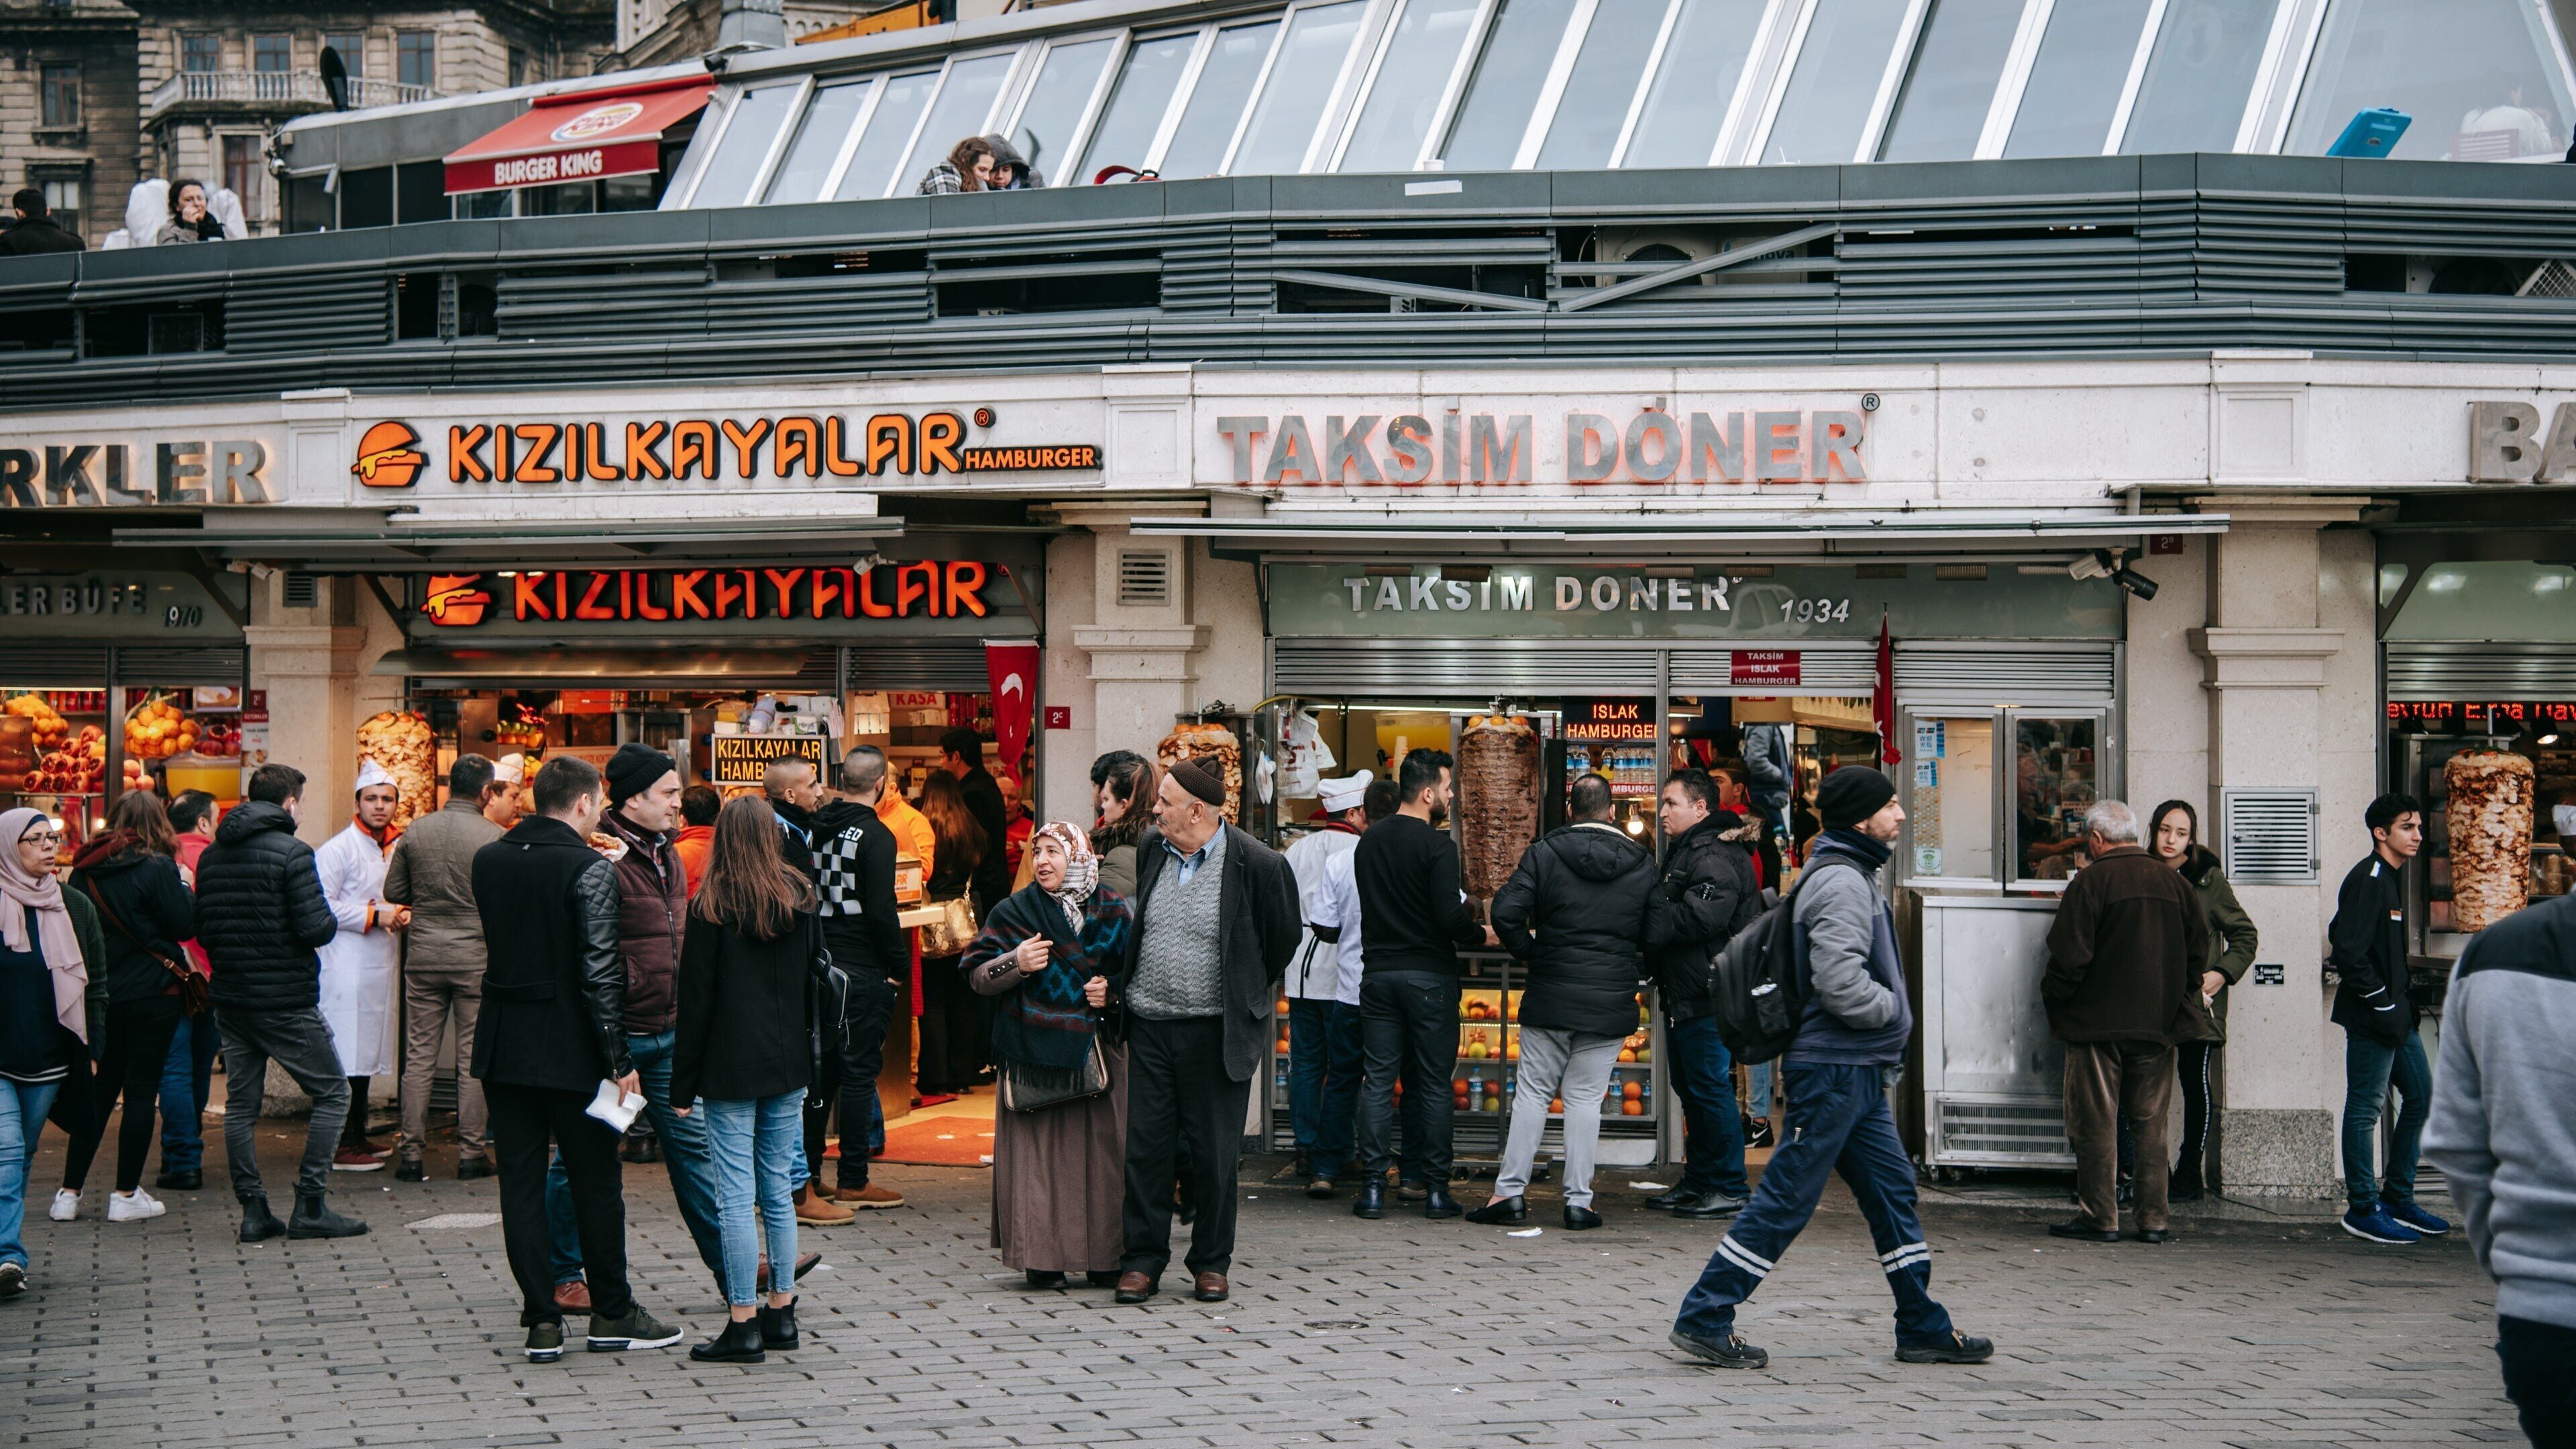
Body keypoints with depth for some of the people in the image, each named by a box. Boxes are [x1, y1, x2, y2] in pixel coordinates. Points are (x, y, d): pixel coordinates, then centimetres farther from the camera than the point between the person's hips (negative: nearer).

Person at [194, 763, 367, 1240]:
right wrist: (333, 920, 3)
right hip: (286, 1001, -6)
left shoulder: (211, 856, 8)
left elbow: (203, 930, 12)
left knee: (241, 1104, 11)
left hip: (230, 999, 7)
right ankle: (310, 1205, -1)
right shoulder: (291, 852, -13)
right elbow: (316, 929, -18)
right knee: (333, 1093, 4)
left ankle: (253, 1209, 9)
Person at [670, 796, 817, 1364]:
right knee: (778, 1190, 13)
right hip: (788, 1063, 5)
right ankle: (780, 1312, 18)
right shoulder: (800, 900, 4)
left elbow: (696, 1000, -8)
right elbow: (814, 983, 9)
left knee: (736, 1197, -2)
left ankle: (744, 1324, -1)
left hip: (730, 1068, -5)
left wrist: (683, 1085, -3)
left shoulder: (711, 909, -10)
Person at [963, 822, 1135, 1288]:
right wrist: (1014, 964, -16)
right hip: (1035, 1050, -1)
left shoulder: (1115, 911, 7)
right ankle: (1043, 1259, 1)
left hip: (1097, 1051, 1)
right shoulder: (1014, 912, 4)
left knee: (1102, 1151, 0)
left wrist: (1113, 991, -5)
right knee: (1039, 1152, -4)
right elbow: (978, 976, 2)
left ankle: (1104, 1258, 8)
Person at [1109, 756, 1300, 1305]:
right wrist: (1110, 981, 10)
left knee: (1214, 1151, 4)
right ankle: (1142, 1260, 13)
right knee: (1146, 1145, 4)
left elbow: (1282, 940, 3)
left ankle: (1211, 1263, 16)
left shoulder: (1257, 865, -9)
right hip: (1148, 1026, 4)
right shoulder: (1149, 852, 6)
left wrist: (1247, 997, 8)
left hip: (1214, 1030, -4)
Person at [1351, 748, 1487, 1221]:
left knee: (1377, 1083, 6)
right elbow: (1450, 919, -19)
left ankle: (1373, 1188, 3)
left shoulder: (1369, 841, 8)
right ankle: (1436, 1189, 5)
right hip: (1430, 976, -5)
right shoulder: (1436, 844, -13)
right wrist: (1482, 934, 1)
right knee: (1434, 1085, 2)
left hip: (1378, 973, 5)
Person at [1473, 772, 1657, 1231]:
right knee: (1585, 1097, 4)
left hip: (1550, 996, -1)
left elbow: (1506, 912, -11)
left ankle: (1510, 1191, 5)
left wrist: (1528, 954, 5)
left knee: (1533, 1092, 6)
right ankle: (1579, 1200, 4)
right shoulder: (1642, 863, 3)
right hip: (1612, 1002, 1)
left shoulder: (1544, 852, -3)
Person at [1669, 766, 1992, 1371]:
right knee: (1786, 1199, -6)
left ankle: (1924, 1328, 18)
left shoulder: (1853, 877, 17)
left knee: (1893, 1190, 12)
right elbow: (1839, 982, -25)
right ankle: (1704, 1318, -1)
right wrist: (1895, 1011, -8)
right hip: (1833, 1068, -10)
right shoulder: (1840, 883, -16)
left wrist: (1887, 1048, 15)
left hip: (1858, 1071, 10)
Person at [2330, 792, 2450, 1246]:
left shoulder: (2392, 878, 16)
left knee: (2420, 1097, 14)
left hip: (2397, 1015, 10)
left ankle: (2399, 1199, 22)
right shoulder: (2367, 880, -15)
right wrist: (2384, 1004, -18)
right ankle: (2363, 1209, 3)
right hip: (2371, 1018, -10)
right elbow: (2349, 951, -22)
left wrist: (2406, 999, 13)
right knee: (2365, 1108, -3)